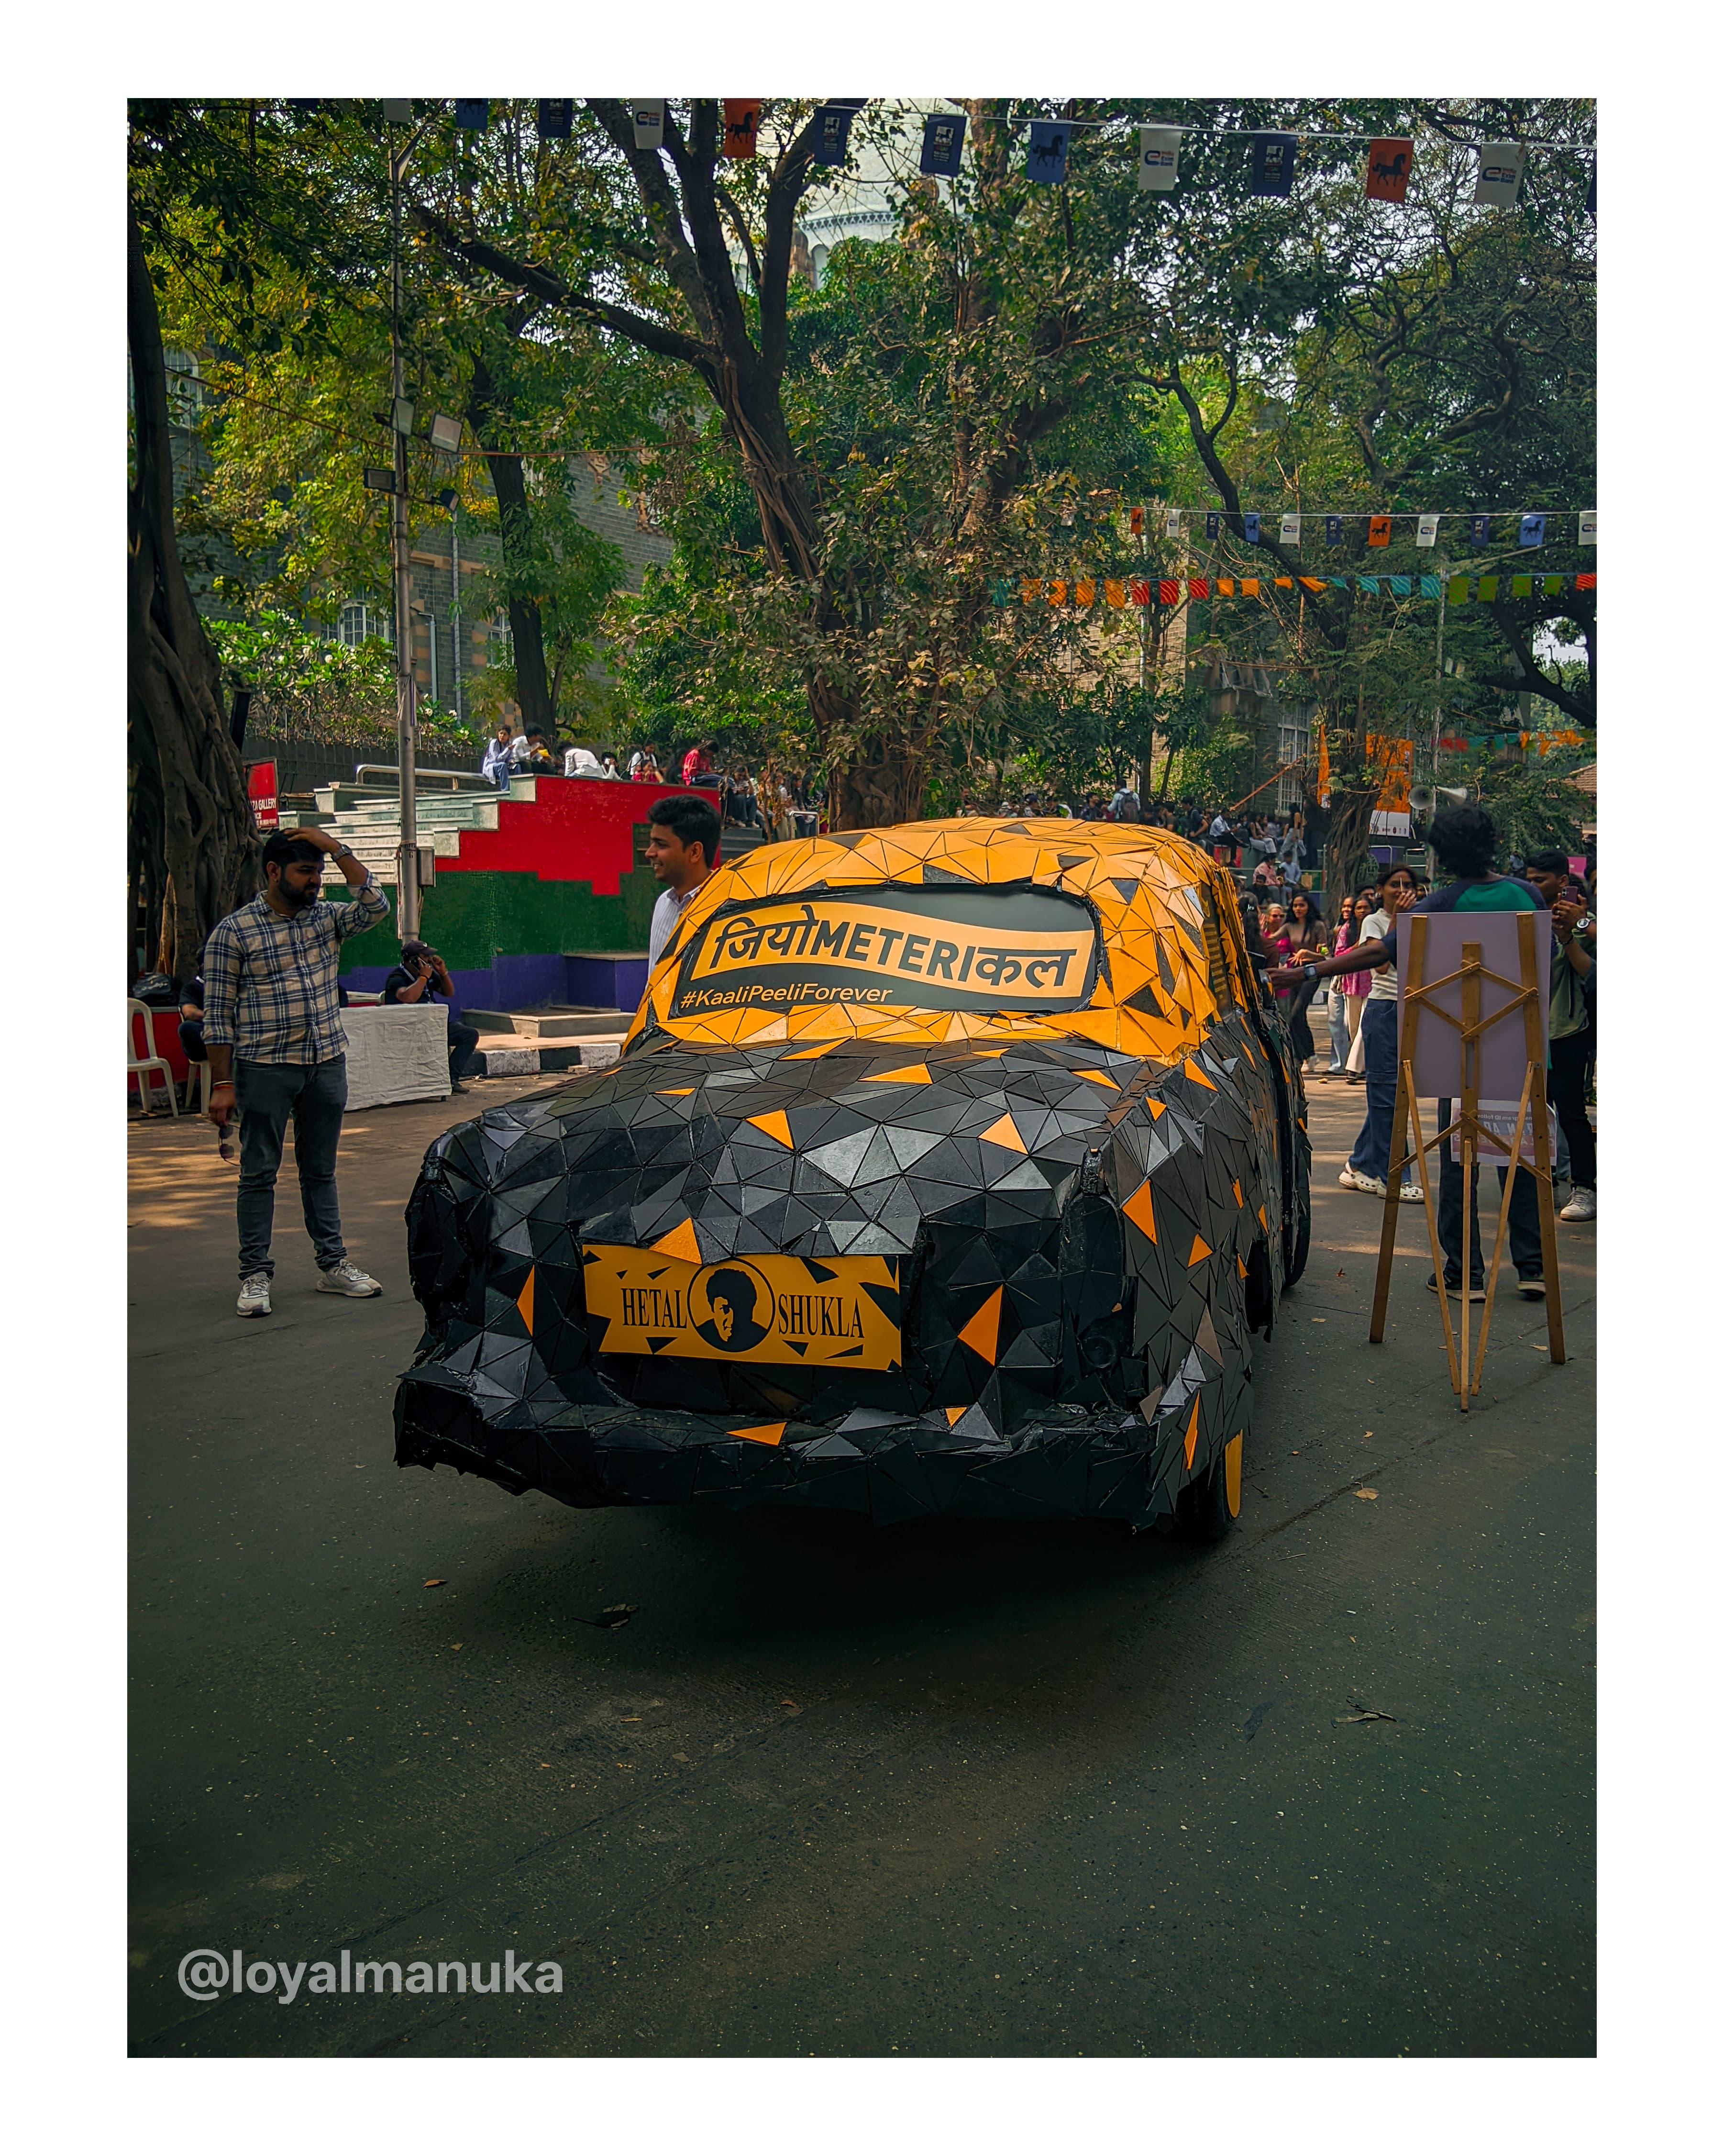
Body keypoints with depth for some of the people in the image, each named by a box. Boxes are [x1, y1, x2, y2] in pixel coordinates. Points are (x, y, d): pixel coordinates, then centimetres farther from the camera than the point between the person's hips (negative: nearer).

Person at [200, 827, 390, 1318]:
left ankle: (333, 1264, 20)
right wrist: (223, 1084, -10)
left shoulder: (327, 918, 8)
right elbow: (218, 1014, -6)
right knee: (259, 1174, 2)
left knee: (321, 1170, 13)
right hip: (264, 1069, -4)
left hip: (327, 1063, 4)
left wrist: (339, 850, -10)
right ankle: (255, 1276, 8)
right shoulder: (233, 931, -5)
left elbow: (375, 907, -9)